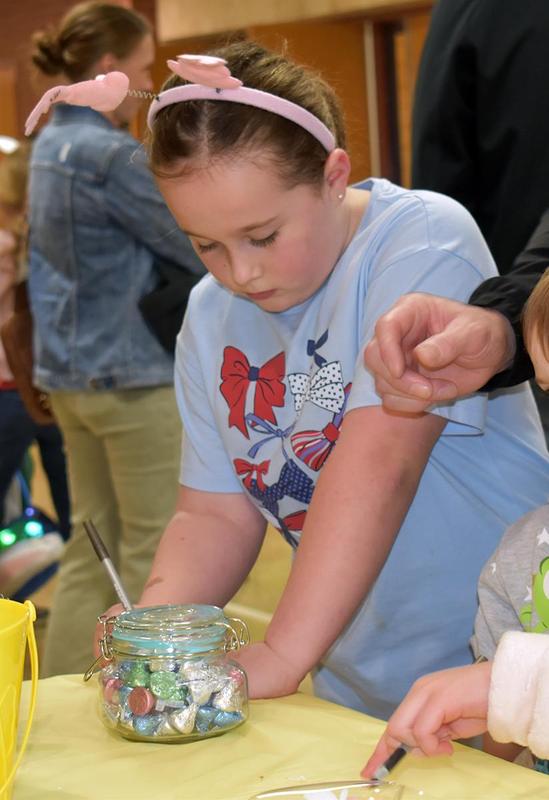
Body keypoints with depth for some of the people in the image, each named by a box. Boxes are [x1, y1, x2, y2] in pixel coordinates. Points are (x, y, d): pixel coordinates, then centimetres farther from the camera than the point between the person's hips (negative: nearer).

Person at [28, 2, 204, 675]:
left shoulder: (52, 143, 11)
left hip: (70, 369, 9)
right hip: (131, 373, -9)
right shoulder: (109, 157, -17)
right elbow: (202, 251, -13)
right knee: (155, 551, 2)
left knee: (92, 544, 14)